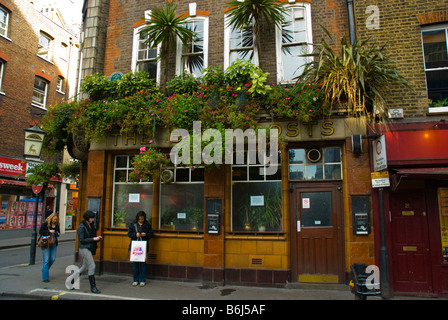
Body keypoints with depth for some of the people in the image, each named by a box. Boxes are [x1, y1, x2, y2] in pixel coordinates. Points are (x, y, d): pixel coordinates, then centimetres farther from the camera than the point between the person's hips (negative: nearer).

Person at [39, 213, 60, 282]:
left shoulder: (56, 225, 8)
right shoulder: (45, 224, -4)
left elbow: (59, 233, 17)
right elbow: (40, 232, -10)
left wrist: (57, 233, -5)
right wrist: (49, 231, -18)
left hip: (53, 243, 5)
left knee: (53, 259, 4)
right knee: (46, 260, -4)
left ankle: (45, 269, 32)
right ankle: (45, 277, 3)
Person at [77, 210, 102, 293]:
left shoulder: (91, 225, 10)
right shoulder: (81, 227, -13)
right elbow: (81, 240, -17)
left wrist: (98, 238, 0)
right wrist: (93, 239, -21)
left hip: (90, 248, 8)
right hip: (84, 248, -8)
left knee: (84, 266, 16)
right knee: (92, 266, -10)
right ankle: (93, 287, -3)